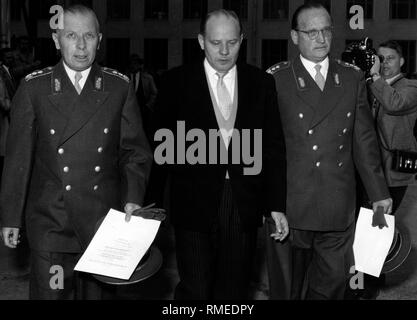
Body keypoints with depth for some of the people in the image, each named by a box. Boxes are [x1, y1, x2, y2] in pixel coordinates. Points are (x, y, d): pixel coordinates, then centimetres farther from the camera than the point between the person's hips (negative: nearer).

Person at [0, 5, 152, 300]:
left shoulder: (119, 87, 2)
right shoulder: (34, 88, -1)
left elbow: (136, 150, 5)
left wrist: (134, 198, -9)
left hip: (105, 220, 1)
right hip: (50, 223, -1)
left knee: (97, 293, 11)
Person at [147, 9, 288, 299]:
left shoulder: (262, 83, 5)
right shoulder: (176, 82, 0)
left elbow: (274, 147, 7)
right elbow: (162, 146, 2)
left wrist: (277, 206, 3)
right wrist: (153, 203, -1)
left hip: (244, 206, 2)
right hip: (194, 206, -2)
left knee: (235, 290, 9)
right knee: (195, 291, -1)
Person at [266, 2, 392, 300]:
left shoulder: (353, 78, 10)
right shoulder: (275, 79, -1)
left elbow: (364, 139, 11)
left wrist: (379, 192, 9)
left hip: (339, 207, 3)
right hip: (289, 207, -2)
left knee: (332, 284, 7)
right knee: (288, 286, 8)